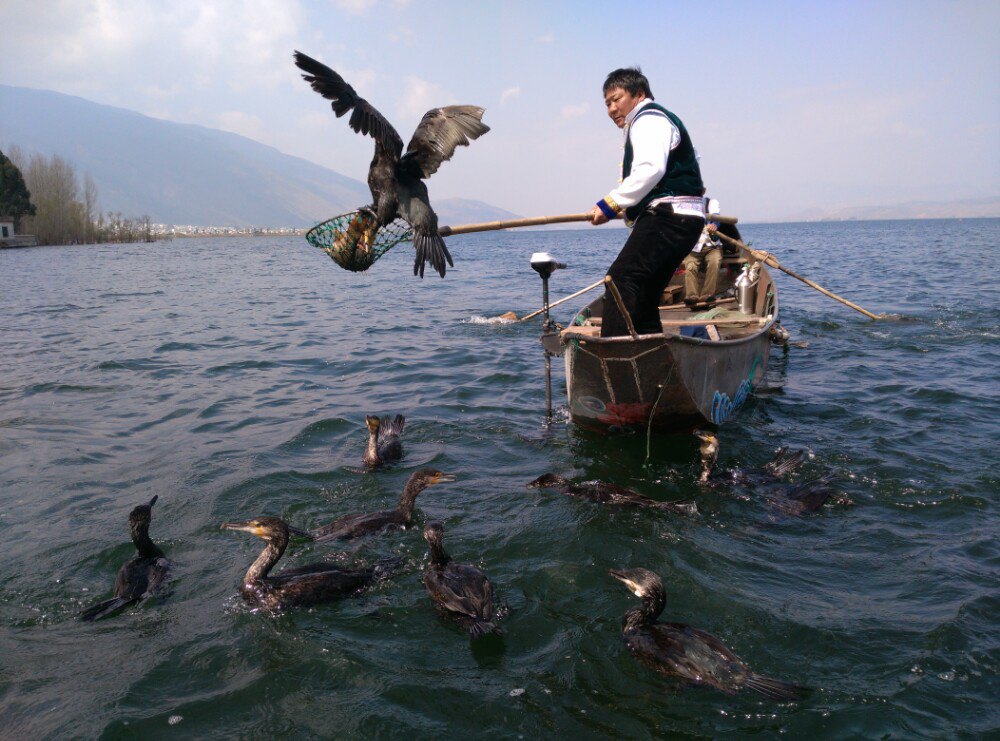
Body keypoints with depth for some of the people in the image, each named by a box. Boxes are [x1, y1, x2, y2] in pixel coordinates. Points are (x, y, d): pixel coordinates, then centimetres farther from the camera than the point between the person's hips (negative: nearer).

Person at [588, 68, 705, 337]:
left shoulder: (648, 119, -3)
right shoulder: (654, 120, 31)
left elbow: (650, 169, -21)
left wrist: (612, 203, -21)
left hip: (668, 218, -11)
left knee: (621, 277, -22)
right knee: (643, 297, 10)